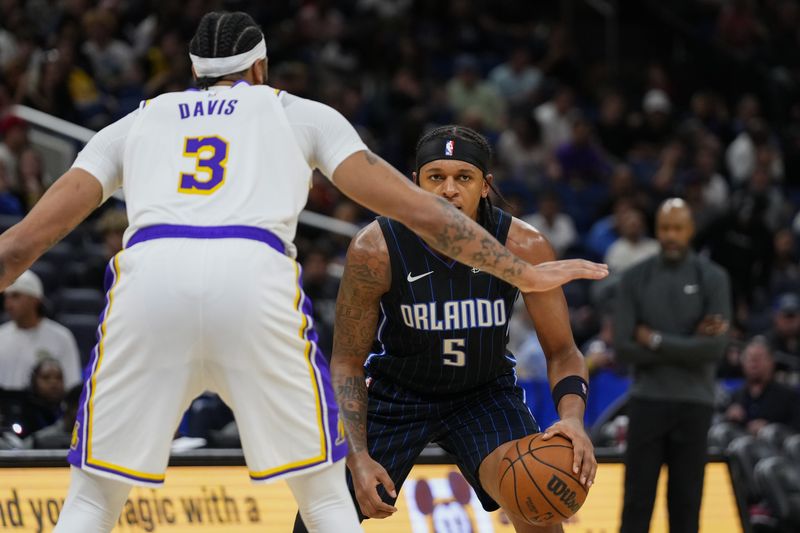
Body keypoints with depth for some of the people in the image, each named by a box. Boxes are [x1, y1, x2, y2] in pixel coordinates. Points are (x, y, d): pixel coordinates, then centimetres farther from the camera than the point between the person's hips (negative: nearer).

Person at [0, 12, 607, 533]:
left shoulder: (134, 124, 32)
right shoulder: (302, 114, 30)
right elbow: (419, 211, 24)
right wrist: (523, 273, 29)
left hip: (149, 275, 1)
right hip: (254, 275, -1)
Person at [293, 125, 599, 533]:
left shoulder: (524, 247, -23)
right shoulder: (375, 250, -26)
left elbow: (562, 350, -16)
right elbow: (347, 361, -16)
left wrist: (573, 420, -37)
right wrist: (358, 458, -27)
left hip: (485, 392, 0)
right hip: (397, 391, 0)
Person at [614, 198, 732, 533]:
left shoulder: (712, 279, 1)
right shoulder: (635, 279, 4)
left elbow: (715, 348, -10)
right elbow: (624, 348, -6)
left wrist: (655, 340, -8)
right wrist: (686, 346, -10)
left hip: (694, 403, 0)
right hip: (647, 400, 0)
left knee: (686, 501, 3)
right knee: (637, 499, -2)